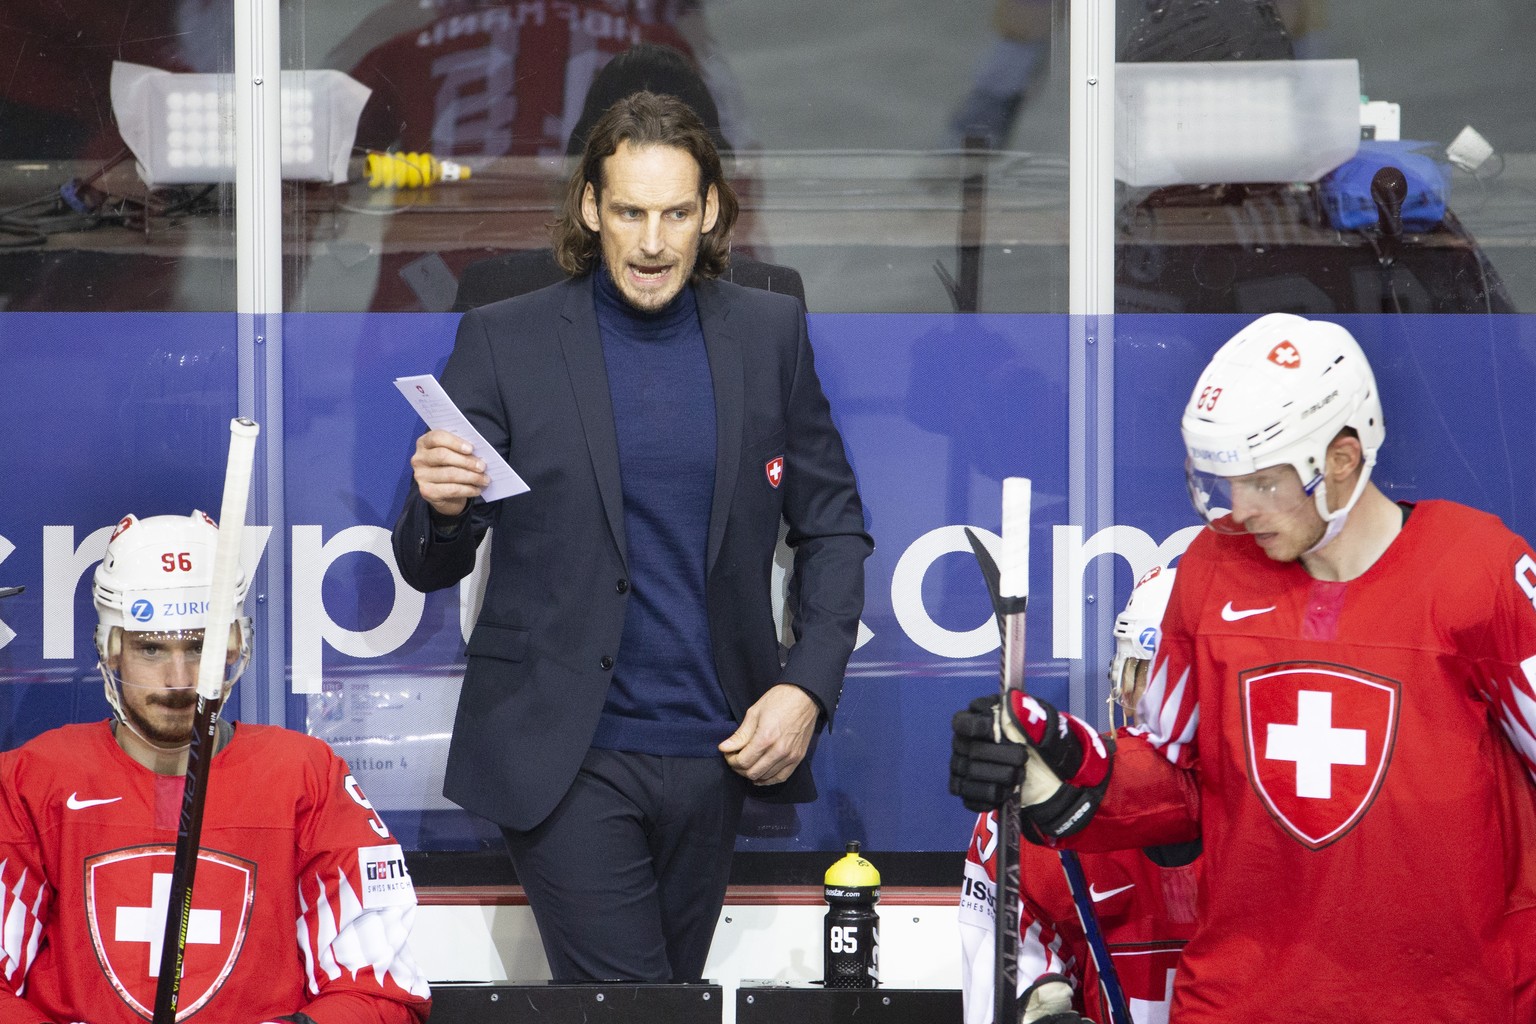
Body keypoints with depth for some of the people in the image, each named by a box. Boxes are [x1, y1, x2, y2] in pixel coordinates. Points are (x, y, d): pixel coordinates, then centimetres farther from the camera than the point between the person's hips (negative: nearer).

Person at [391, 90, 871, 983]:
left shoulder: (769, 334, 6)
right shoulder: (504, 340, -1)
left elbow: (833, 526, 12)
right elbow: (430, 568, -1)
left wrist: (809, 687, -2)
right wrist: (442, 506, -25)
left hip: (712, 752, 3)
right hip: (567, 759, -3)